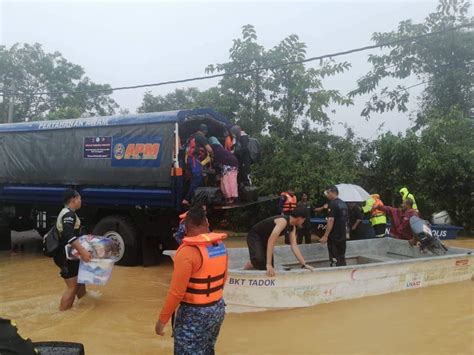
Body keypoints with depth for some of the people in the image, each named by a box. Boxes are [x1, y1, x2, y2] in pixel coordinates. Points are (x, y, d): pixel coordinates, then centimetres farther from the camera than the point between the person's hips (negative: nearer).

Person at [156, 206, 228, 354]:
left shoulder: (188, 251, -22)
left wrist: (162, 320, -10)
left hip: (194, 314, -7)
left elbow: (176, 292, -20)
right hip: (218, 309, 7)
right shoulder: (220, 245, 0)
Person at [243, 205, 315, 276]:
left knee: (270, 269, 2)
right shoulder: (283, 221, -31)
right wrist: (268, 264, -43)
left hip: (264, 239, 9)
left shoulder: (292, 227, -3)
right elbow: (271, 240, -39)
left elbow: (294, 246, -3)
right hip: (255, 237, -9)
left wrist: (304, 264, -10)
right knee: (259, 261, -34)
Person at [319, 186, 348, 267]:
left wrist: (325, 236, -22)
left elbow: (331, 220, -22)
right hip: (342, 235, 8)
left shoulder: (332, 204, -15)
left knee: (334, 259, -4)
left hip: (334, 236, -8)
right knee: (342, 258, 14)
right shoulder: (343, 204, 12)